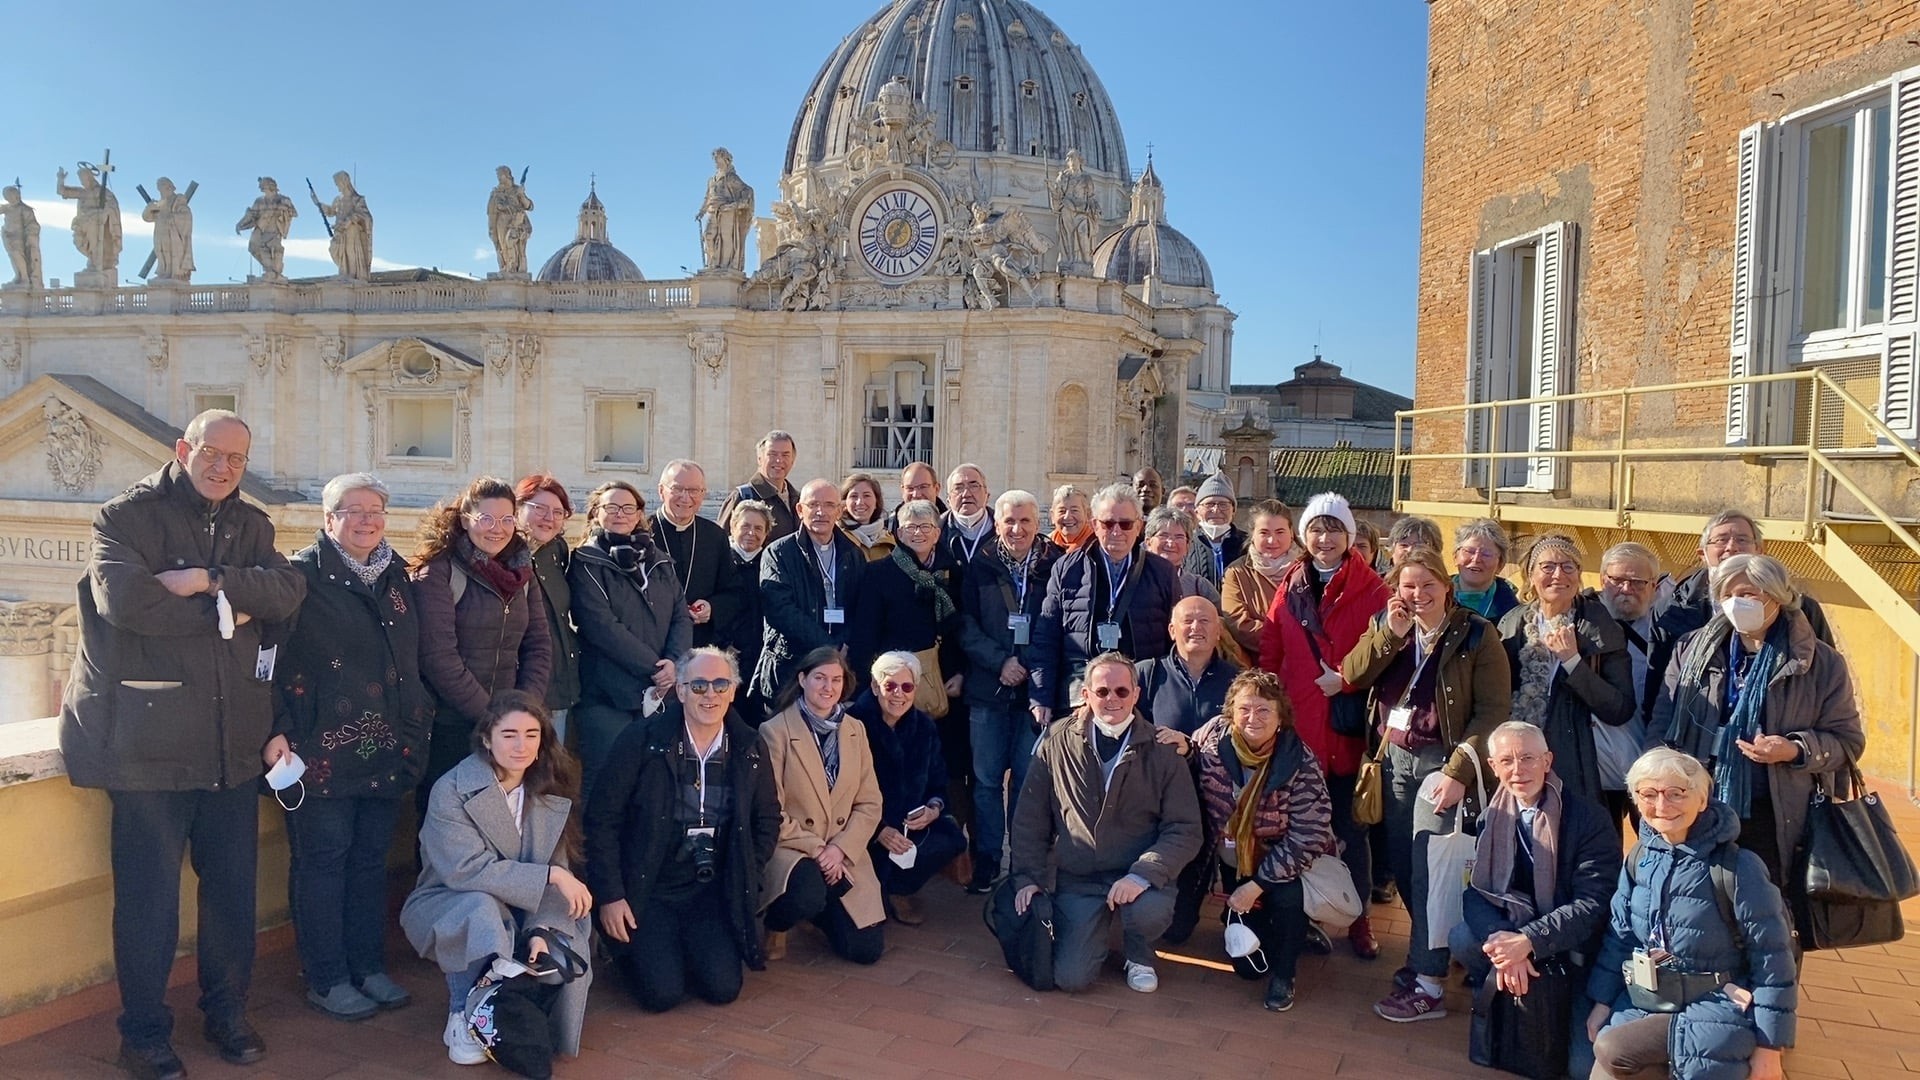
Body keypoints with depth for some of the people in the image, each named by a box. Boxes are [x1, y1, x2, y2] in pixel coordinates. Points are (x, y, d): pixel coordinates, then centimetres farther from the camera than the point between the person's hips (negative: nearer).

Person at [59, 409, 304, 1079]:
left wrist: (211, 582, -19)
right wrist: (225, 613, -13)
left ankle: (228, 1013, 30)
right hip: (151, 737, -4)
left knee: (233, 888, 12)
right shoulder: (127, 516, -3)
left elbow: (289, 590, -6)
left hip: (233, 739, 5)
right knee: (149, 895, 5)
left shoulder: (251, 526, 12)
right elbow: (123, 599, -20)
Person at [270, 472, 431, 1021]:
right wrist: (275, 730, -17)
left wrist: (419, 719, 15)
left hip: (387, 749, 6)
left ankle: (368, 966, 24)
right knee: (322, 861, 3)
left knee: (372, 858, 14)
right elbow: (273, 657, -11)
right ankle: (326, 979, 14)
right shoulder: (303, 575, -6)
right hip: (322, 747, -6)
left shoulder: (397, 576, 13)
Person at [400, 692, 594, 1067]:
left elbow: (557, 868, -9)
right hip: (449, 909, -3)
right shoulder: (452, 790, -18)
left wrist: (542, 930, -26)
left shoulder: (550, 793, -3)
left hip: (520, 913, 4)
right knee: (483, 908, -35)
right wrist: (551, 876, -32)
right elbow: (467, 869, -28)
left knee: (565, 951, -22)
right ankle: (463, 1017, -10)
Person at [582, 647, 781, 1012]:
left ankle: (681, 949, 22)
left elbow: (767, 819, 12)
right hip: (646, 888, -3)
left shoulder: (750, 749, 0)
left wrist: (748, 883, 3)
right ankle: (630, 949, 18)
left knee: (723, 988, -11)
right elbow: (602, 818, -8)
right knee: (661, 993, -16)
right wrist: (609, 896, -11)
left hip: (713, 891, 3)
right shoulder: (641, 739, -11)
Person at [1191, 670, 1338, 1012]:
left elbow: (1307, 837, -25)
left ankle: (1283, 974, -6)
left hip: (1281, 861, -2)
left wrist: (1257, 884, -25)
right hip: (1234, 860, 3)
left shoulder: (1301, 762, -24)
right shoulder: (1212, 737, -17)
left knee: (1288, 895, -35)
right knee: (1247, 966, 2)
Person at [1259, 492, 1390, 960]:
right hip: (1296, 725, 2)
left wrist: (1345, 679, -15)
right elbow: (1270, 653, 7)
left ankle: (1358, 917, 20)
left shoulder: (1370, 589, -1)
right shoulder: (1289, 586, 7)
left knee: (1349, 825, 6)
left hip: (1346, 726, -2)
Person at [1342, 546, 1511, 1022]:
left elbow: (1494, 711, -10)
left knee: (1426, 871, -8)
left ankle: (1427, 986, -2)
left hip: (1441, 762, -5)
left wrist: (1459, 772, -18)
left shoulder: (1476, 635, -6)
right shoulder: (1385, 627, 8)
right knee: (1401, 866, 7)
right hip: (1394, 759, 5)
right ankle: (1430, 953, 26)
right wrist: (1391, 635, -16)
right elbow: (1352, 675, -5)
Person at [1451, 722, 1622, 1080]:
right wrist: (1502, 940, -30)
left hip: (1576, 949, -3)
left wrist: (1528, 940, -34)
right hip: (1513, 935, 4)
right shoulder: (1491, 817, -1)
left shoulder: (1589, 820, -15)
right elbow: (1475, 891, -9)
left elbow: (1592, 903, -21)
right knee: (1461, 939, -26)